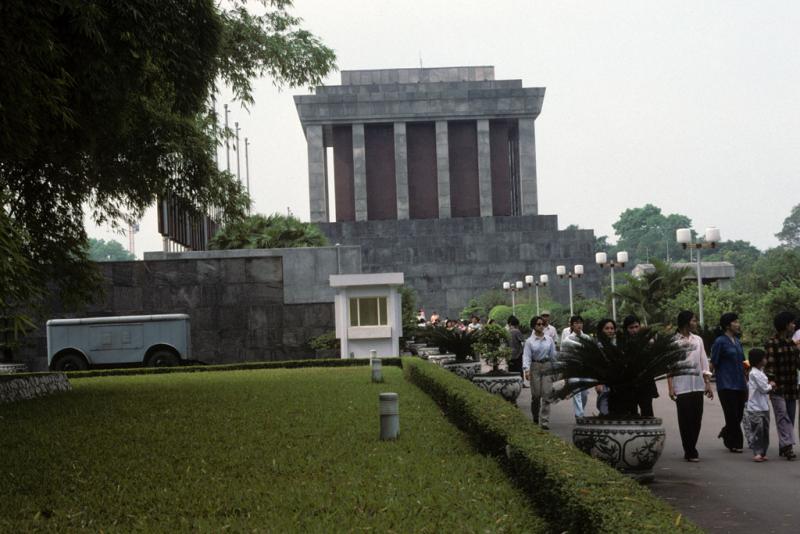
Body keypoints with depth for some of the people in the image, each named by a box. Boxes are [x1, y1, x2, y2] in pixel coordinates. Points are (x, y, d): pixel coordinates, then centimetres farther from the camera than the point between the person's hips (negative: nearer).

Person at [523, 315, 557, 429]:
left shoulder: (549, 340, 7)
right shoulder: (529, 341, 0)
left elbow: (553, 355, 12)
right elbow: (526, 356, -7)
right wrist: (526, 369, -21)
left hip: (547, 366, 1)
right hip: (535, 367, -1)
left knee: (546, 394, -8)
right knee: (536, 394, 1)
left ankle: (544, 421, -9)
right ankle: (535, 418, 25)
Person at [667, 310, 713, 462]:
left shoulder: (697, 340, 10)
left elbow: (704, 362, 12)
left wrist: (708, 383, 7)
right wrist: (670, 387, -9)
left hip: (698, 385, 4)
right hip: (681, 387, -4)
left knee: (696, 419, 5)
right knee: (685, 420, -2)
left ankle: (691, 449, 16)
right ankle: (690, 452, 3)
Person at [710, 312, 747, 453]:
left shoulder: (737, 342, 14)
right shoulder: (720, 342, -8)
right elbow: (714, 363, -7)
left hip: (740, 384, 7)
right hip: (726, 385, -7)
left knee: (739, 414, 9)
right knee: (732, 415, -3)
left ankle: (726, 433, 33)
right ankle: (735, 444, 7)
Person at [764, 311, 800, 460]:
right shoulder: (771, 343, -7)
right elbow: (769, 364, -12)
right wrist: (770, 380, -21)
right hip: (778, 387, -7)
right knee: (782, 415, -14)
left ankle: (784, 447, 13)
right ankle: (787, 445, -21)